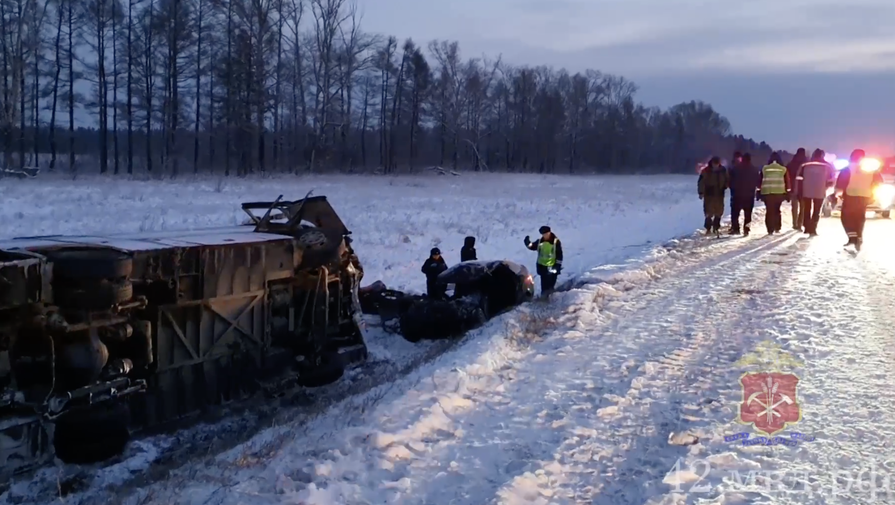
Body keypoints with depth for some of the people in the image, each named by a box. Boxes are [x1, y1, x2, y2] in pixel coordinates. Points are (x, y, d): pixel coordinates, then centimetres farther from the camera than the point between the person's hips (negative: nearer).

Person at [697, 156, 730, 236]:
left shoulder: (723, 170, 5)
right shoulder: (706, 171, -7)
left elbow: (727, 180, 17)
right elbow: (701, 182, -7)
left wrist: (724, 187, 0)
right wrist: (701, 192, -12)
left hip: (719, 195, 4)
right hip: (709, 195, -4)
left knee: (719, 212, 7)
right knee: (709, 213, -6)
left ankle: (716, 228, 19)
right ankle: (708, 229, 2)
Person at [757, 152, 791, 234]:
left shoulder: (764, 168, 5)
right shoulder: (783, 169, 6)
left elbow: (760, 181, 6)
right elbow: (787, 182, 6)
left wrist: (759, 191, 11)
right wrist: (787, 193, 11)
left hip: (767, 192, -1)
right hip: (779, 192, 1)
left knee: (769, 211, 1)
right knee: (777, 210, 17)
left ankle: (770, 230, -4)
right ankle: (777, 228, 16)